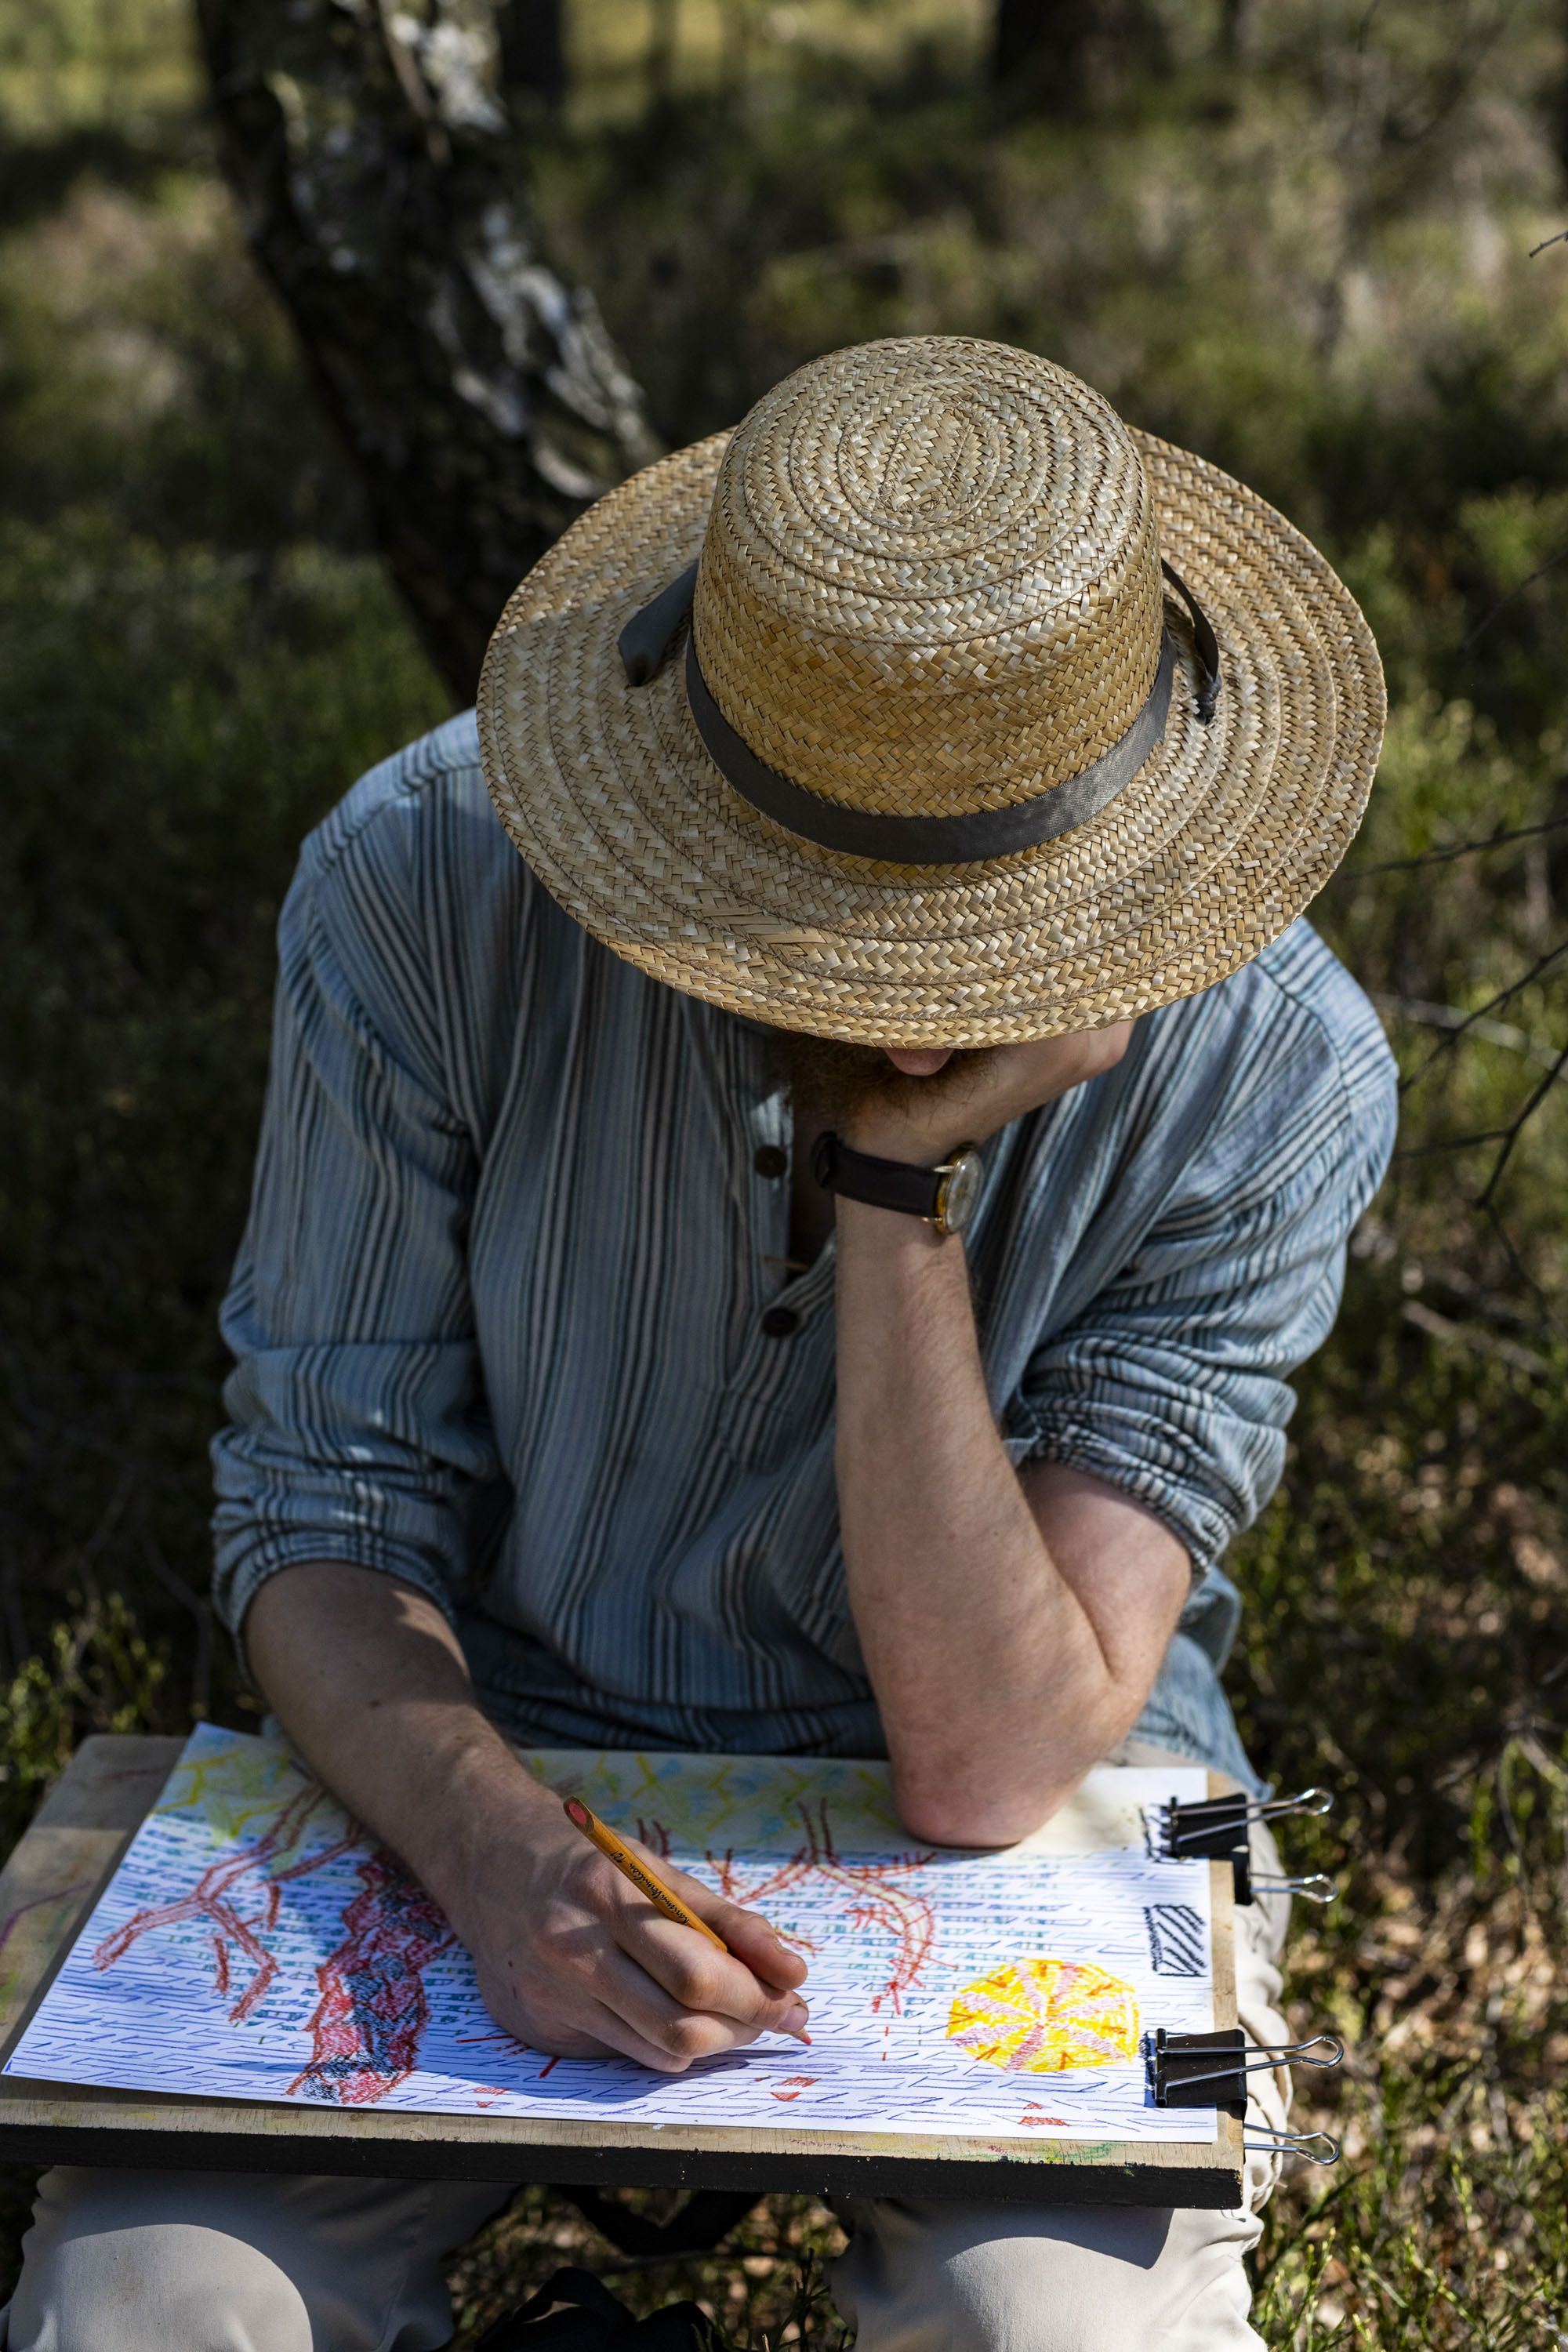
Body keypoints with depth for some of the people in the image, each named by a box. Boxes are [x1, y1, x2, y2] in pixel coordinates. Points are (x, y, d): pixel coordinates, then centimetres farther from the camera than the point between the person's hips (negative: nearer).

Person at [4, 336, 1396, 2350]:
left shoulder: (1270, 1071, -21)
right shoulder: (424, 881, -18)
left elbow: (987, 1766, -22)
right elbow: (321, 1507, -11)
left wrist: (905, 1186, -31)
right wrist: (499, 1860, -30)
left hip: (1032, 1840, 0)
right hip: (483, 1767, 1)